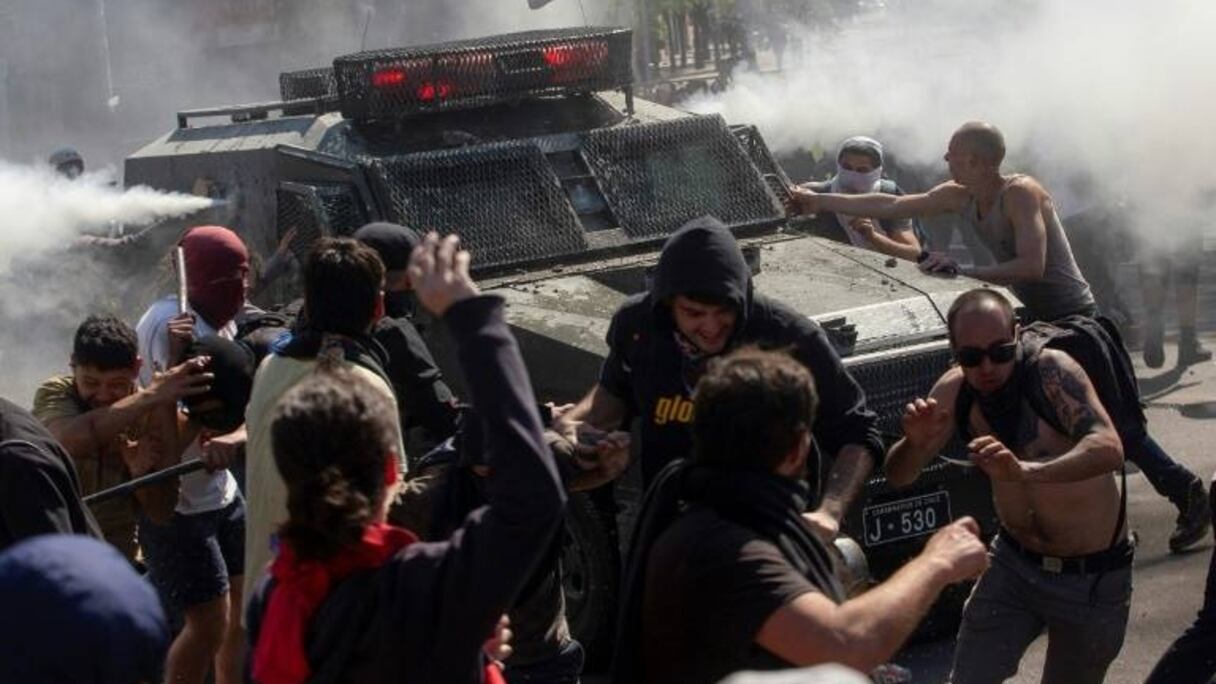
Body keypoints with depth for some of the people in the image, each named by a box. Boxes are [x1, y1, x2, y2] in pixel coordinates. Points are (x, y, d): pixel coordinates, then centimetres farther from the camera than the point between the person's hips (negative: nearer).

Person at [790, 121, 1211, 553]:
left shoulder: (1020, 193, -21)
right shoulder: (959, 197, 3)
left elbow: (1032, 266, -31)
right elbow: (890, 206, 9)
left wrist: (962, 270, -30)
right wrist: (819, 202, 10)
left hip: (1073, 319, -8)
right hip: (1034, 319, 8)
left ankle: (1188, 493, 6)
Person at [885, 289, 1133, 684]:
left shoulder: (1051, 370, -24)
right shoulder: (955, 391, -11)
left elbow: (1109, 450, -38)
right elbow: (898, 477, -7)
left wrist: (1024, 471, -54)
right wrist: (915, 442, -30)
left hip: (1092, 576, -3)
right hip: (1014, 563, 3)